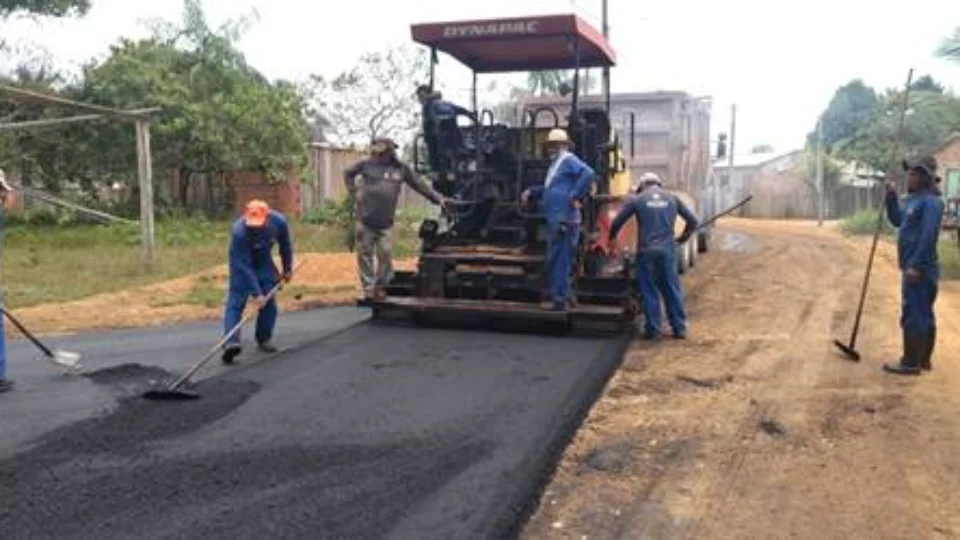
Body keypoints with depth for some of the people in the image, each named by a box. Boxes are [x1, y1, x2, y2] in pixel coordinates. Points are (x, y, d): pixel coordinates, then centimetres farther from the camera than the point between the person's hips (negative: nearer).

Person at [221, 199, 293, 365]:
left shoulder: (279, 221, -26)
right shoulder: (239, 232, -38)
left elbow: (285, 246, -5)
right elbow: (244, 266, -34)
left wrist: (287, 269, 5)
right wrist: (256, 293, -35)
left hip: (264, 260, 4)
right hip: (241, 261, -4)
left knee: (269, 299, 0)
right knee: (236, 300, -15)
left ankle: (264, 339, 13)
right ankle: (231, 342, -25)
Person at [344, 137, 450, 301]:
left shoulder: (401, 168, 2)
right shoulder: (367, 164, 0)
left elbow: (419, 185, 7)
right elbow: (348, 174, 16)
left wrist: (438, 198, 2)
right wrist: (353, 192, 5)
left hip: (384, 223, 0)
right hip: (364, 220, 0)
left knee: (384, 255, -2)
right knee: (365, 254, 3)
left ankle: (381, 287, 11)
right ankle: (368, 287, 12)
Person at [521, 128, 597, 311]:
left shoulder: (569, 160, -9)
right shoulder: (555, 165, 23)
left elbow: (588, 174, -27)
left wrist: (577, 197, -24)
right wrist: (531, 192, 23)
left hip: (564, 221, -11)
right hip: (554, 220, 11)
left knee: (559, 261, -7)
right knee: (555, 261, 16)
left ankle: (560, 300, -2)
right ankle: (563, 296, 25)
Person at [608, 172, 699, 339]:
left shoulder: (636, 199, 5)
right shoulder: (672, 198, 12)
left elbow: (617, 222, 5)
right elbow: (693, 221, 14)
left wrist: (612, 238, 23)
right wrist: (683, 238, 27)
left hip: (646, 251, -2)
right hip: (667, 250, 2)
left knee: (649, 291, 5)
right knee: (672, 290, 9)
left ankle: (652, 329, 6)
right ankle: (679, 328, 12)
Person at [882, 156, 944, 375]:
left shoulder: (931, 201, -16)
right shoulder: (913, 199, 14)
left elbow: (929, 236, -23)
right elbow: (897, 220, 24)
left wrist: (916, 266, -26)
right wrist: (891, 197, 11)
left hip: (919, 269, -10)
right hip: (914, 266, 10)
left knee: (913, 315, -6)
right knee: (923, 314, 15)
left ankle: (911, 363, 0)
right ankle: (923, 359, 24)